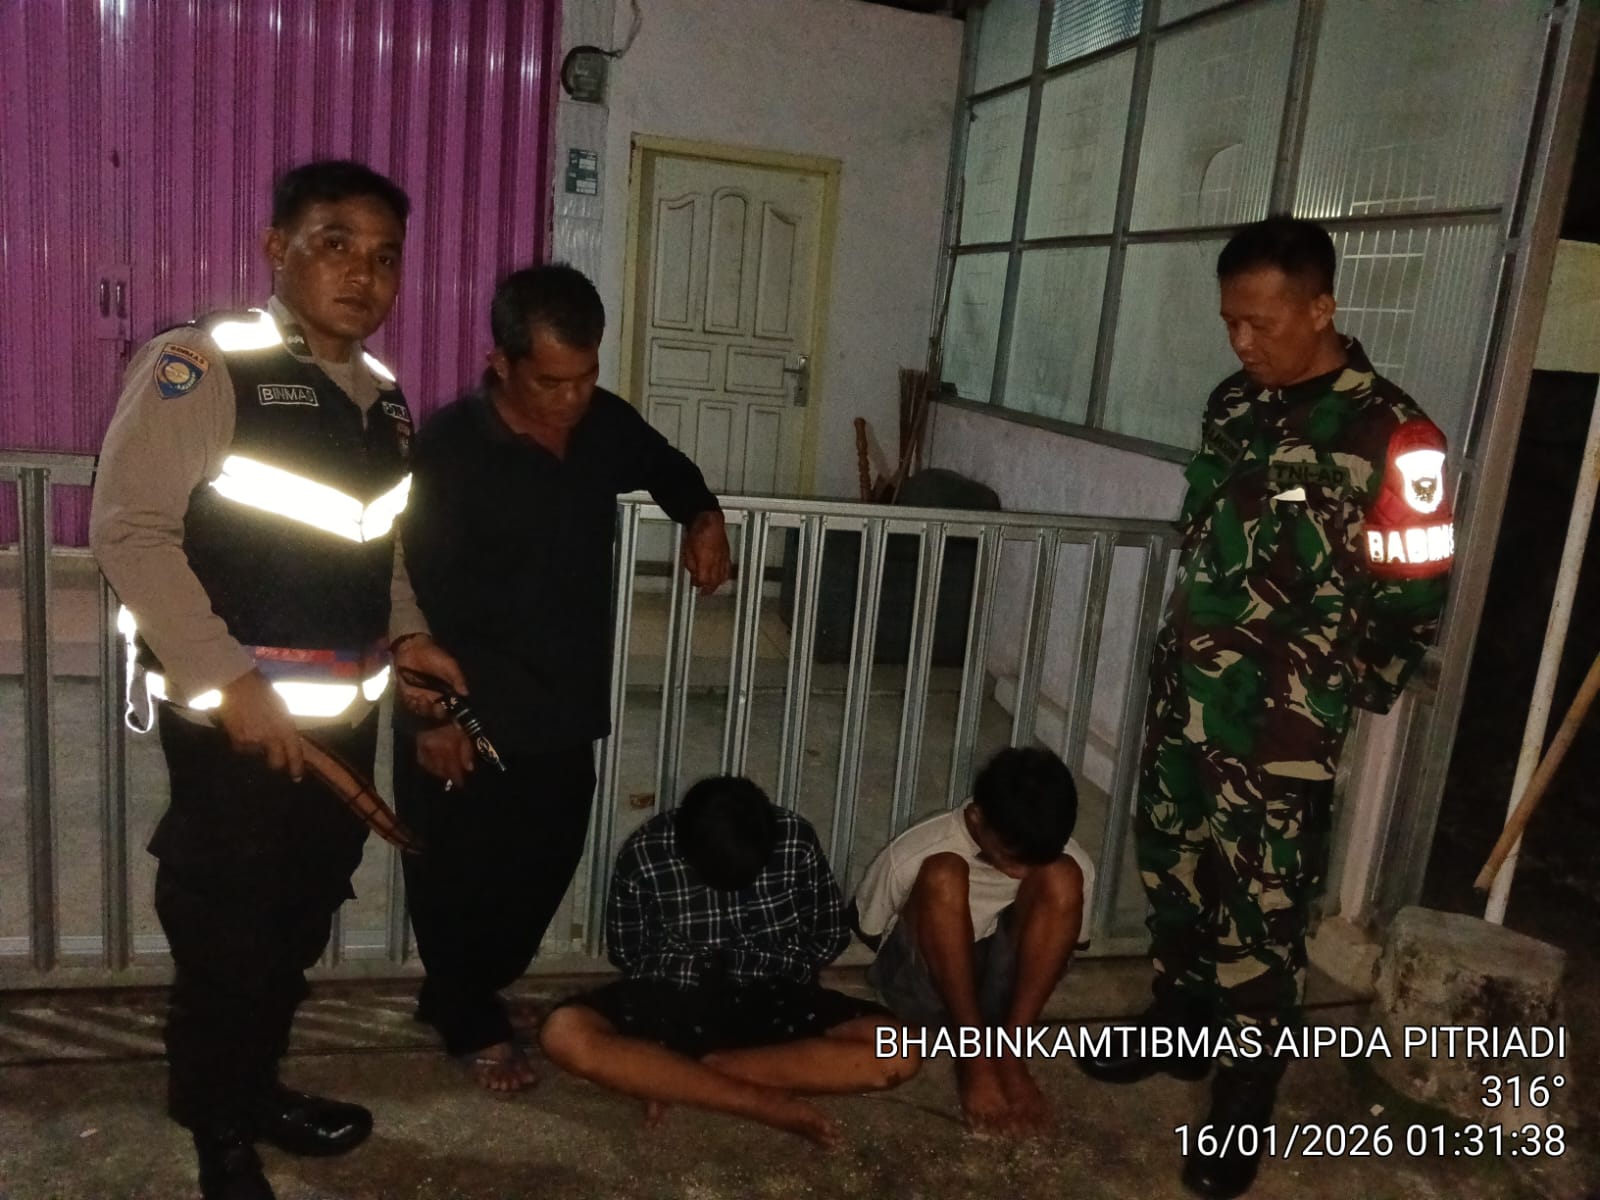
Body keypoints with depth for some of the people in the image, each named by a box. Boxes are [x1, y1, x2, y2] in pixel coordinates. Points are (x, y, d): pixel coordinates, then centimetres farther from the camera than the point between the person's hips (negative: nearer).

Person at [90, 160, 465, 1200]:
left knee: (302, 914, 19)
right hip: (237, 715, -7)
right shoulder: (199, 368, -12)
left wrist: (408, 635, 5)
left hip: (345, 712, 7)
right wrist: (229, 682, -21)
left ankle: (257, 1088, 42)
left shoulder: (382, 399, 10)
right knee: (228, 927, 7)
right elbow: (130, 529, -18)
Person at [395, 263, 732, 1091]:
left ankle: (462, 994, 44)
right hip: (468, 720, -6)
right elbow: (418, 594, -17)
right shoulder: (449, 447, -19)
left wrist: (701, 517, -1)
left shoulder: (604, 424, -2)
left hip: (565, 714, 6)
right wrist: (430, 714, -18)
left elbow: (667, 467, 20)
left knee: (545, 868, 19)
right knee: (461, 881, 11)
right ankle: (472, 1025, 35)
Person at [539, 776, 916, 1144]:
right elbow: (627, 953, 0)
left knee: (895, 1054, -27)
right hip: (675, 998, 0)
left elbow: (829, 938, 1)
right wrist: (698, 969, -14)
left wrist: (752, 966, -11)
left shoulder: (795, 840, -13)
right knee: (564, 1034, -31)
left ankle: (676, 1077, -21)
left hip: (772, 1001, 1)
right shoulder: (643, 854, -14)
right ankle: (767, 1103, -27)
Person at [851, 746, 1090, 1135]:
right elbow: (866, 930, -5)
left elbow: (1060, 936, 1)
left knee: (1062, 878, -25)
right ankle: (974, 1057, -24)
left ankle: (1009, 1050, -19)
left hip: (997, 989, 3)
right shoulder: (913, 857, -22)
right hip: (925, 986, -2)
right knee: (942, 875, -33)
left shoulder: (1068, 860, -15)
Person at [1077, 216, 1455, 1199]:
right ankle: (1181, 1026, 40)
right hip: (1184, 693, 7)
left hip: (1283, 725, -7)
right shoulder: (1234, 404, 7)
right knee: (1175, 872, 19)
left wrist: (1327, 692, -1)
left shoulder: (1391, 434, -15)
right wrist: (1191, 660, 15)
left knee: (1261, 909, 2)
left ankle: (1243, 1110, 20)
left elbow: (1413, 598, -11)